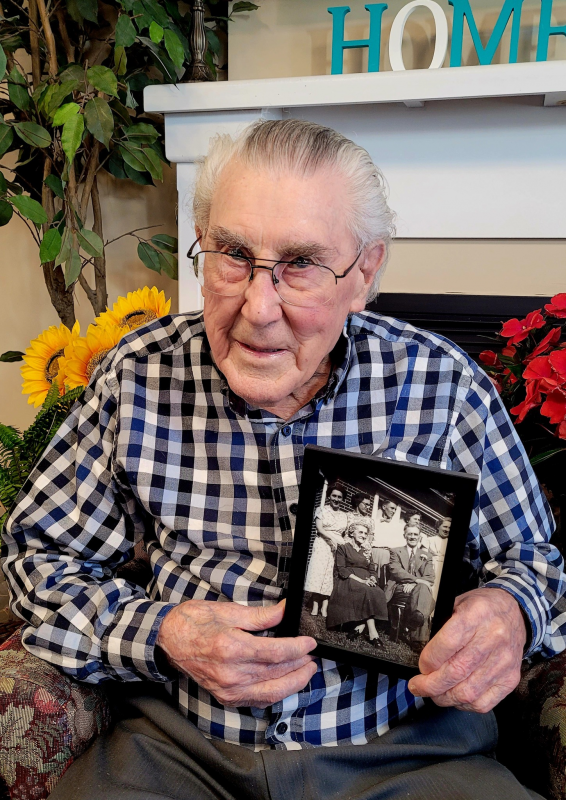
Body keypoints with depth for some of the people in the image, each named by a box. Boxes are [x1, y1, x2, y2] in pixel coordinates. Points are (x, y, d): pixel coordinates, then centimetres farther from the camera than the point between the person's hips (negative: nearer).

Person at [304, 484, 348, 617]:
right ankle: (315, 607, -7)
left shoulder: (345, 515, 14)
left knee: (330, 576, -1)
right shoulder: (321, 510, 5)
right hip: (322, 545, -2)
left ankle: (324, 608, -2)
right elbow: (319, 528, -6)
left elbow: (346, 534, 12)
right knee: (318, 574, -7)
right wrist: (332, 537, -20)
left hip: (338, 547, 3)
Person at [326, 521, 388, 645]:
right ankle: (372, 632, -38)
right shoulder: (343, 547, 5)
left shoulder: (365, 551, 24)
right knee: (368, 592, -35)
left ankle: (361, 626, -34)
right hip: (347, 581, -5)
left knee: (379, 593, -29)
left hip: (365, 581, 5)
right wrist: (361, 581, -17)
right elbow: (341, 570, -6)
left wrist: (371, 578, -2)